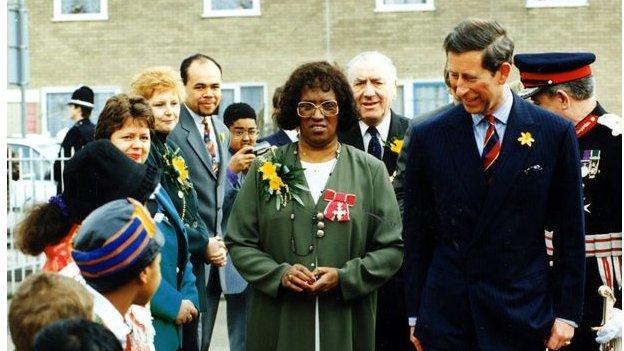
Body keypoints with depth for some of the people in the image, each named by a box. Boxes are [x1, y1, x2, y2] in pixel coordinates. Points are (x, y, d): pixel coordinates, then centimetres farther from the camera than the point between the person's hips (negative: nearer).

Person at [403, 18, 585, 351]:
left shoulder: (555, 132, -1)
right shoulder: (428, 136, 2)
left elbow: (569, 233, 3)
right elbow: (416, 233, 6)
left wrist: (566, 314, 1)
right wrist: (415, 316, 4)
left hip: (523, 312, -1)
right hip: (445, 316, 1)